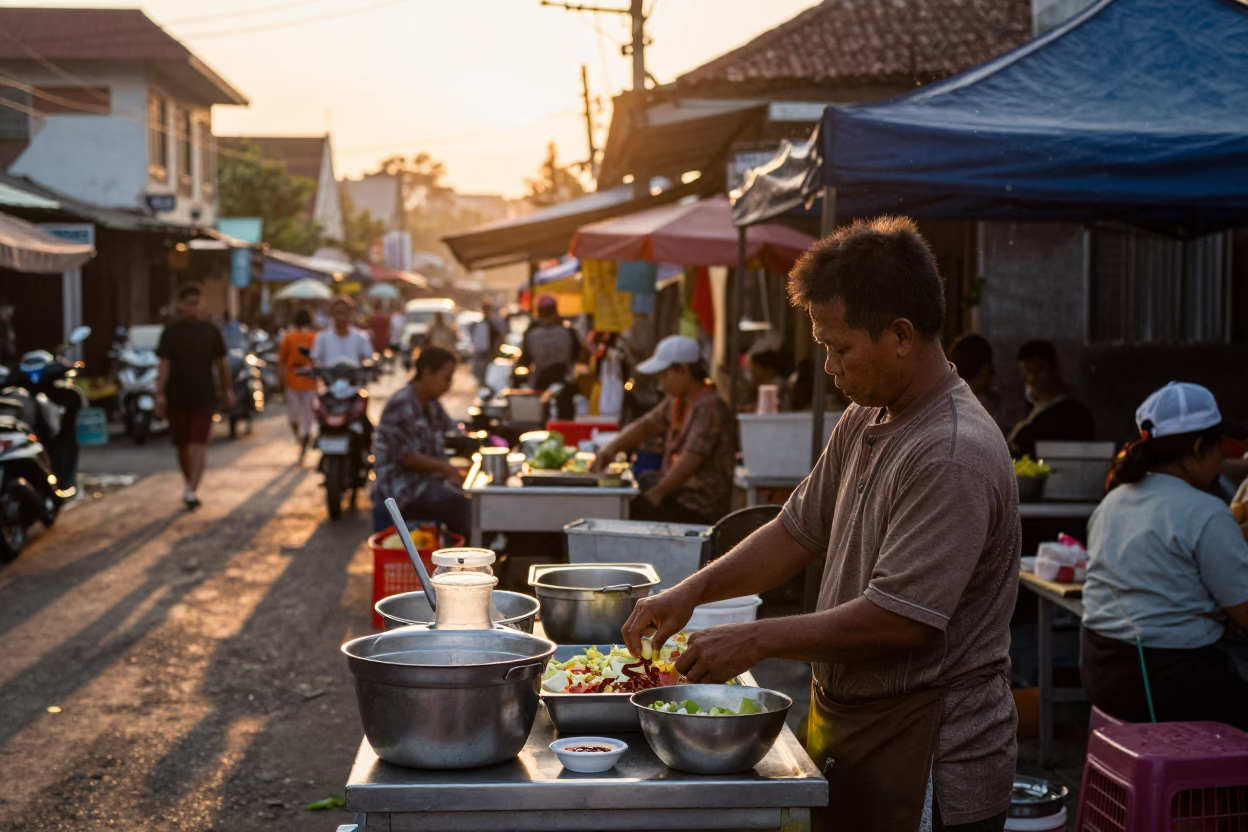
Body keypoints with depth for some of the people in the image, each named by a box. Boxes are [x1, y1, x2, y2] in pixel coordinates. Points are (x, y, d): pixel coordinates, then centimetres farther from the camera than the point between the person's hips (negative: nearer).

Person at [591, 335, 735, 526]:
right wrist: (612, 447, -1)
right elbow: (645, 427, 17)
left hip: (700, 508, -9)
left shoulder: (709, 407, -17)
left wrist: (658, 492, -18)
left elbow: (692, 457, -23)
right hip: (677, 493, 9)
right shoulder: (676, 404, 13)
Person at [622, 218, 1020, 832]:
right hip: (846, 724, 8)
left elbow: (897, 620, -25)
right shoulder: (863, 422, 7)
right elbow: (799, 532, 15)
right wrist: (693, 591, 3)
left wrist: (757, 640, -16)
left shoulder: (955, 455, -23)